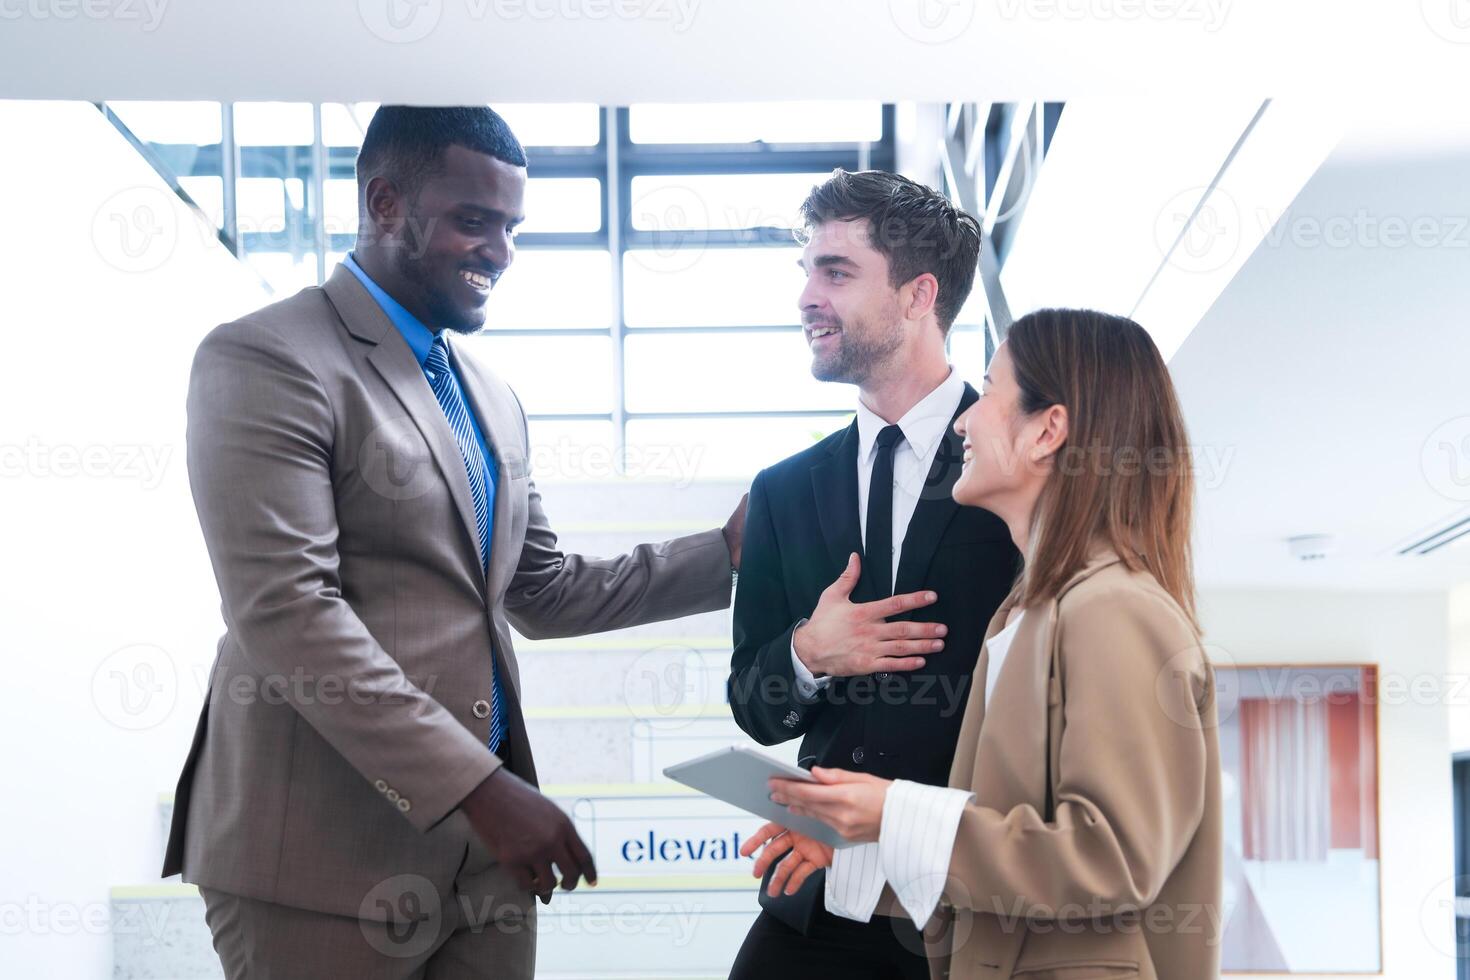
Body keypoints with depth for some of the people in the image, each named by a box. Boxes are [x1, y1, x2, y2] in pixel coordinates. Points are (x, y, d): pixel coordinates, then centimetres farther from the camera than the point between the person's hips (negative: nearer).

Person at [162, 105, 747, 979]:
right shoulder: (266, 362, -8)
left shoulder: (490, 397, 18)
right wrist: (479, 788, -21)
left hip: (487, 853, 7)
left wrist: (732, 549, 8)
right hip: (330, 859, -7)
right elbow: (286, 611, -18)